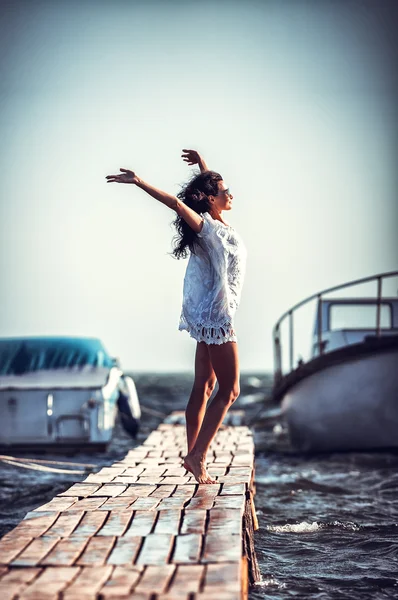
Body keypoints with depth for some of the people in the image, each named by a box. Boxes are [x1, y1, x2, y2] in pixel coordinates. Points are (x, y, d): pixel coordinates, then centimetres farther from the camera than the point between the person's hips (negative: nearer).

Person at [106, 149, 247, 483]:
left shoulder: (217, 225, 10)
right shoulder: (209, 228, -16)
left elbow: (212, 186, 30)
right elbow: (177, 203, -30)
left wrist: (202, 164, 26)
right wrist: (138, 182, -35)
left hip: (210, 317, 10)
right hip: (216, 317, -10)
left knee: (204, 387, 12)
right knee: (228, 390, -5)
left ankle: (194, 456, 17)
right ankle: (198, 456, -6)